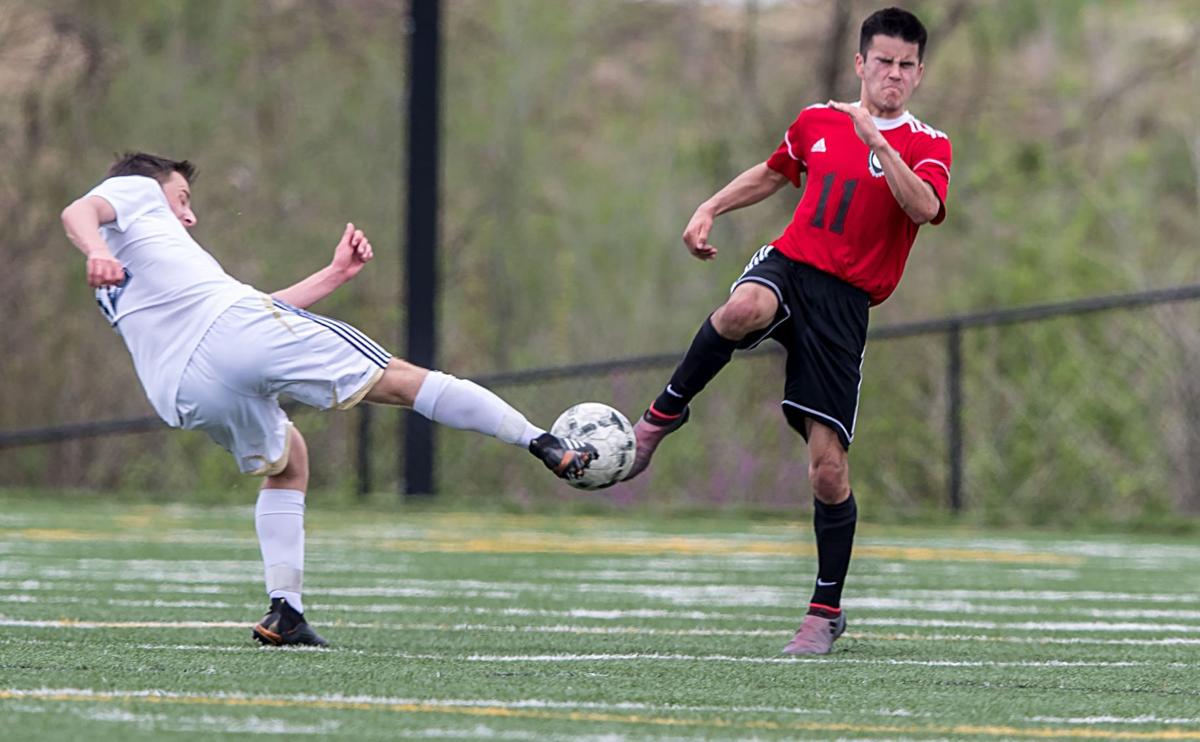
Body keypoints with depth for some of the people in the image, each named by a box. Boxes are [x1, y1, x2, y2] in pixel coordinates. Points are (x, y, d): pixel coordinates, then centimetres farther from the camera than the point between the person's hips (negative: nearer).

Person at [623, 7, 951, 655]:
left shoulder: (926, 146, 2)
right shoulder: (817, 122, 13)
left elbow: (924, 208, -20)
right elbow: (773, 173, 32)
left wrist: (876, 140, -27)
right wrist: (711, 209, 20)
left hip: (844, 301, -2)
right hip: (789, 263, 2)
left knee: (828, 465, -5)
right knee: (745, 309, -39)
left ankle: (826, 611, 10)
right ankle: (665, 414, -17)